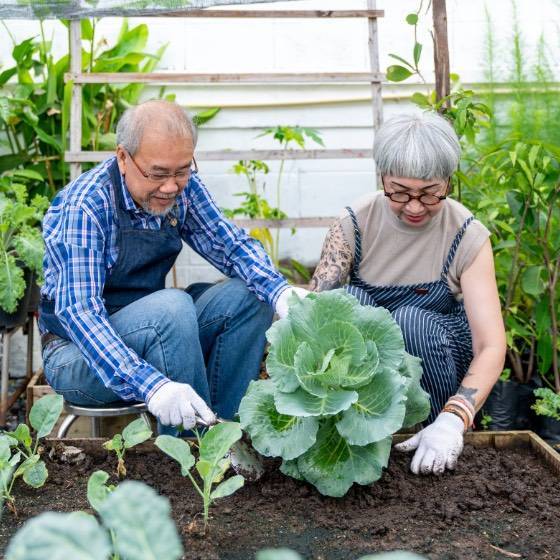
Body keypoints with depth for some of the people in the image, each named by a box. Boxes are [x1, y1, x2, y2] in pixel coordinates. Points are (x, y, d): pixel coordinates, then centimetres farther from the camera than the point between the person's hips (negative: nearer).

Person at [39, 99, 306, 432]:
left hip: (152, 328, 7)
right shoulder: (85, 207, -24)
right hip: (77, 352, -6)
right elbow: (78, 311, -32)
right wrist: (150, 385, -44)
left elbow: (229, 243, -3)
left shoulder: (182, 185, -4)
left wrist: (279, 291, -25)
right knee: (172, 307, -32)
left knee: (249, 297, -10)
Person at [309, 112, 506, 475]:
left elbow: (491, 346, -22)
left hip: (436, 352, 0)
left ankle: (446, 440, -10)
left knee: (412, 320, -33)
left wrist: (453, 421, -39)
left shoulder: (468, 235, -17)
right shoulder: (355, 224, -14)